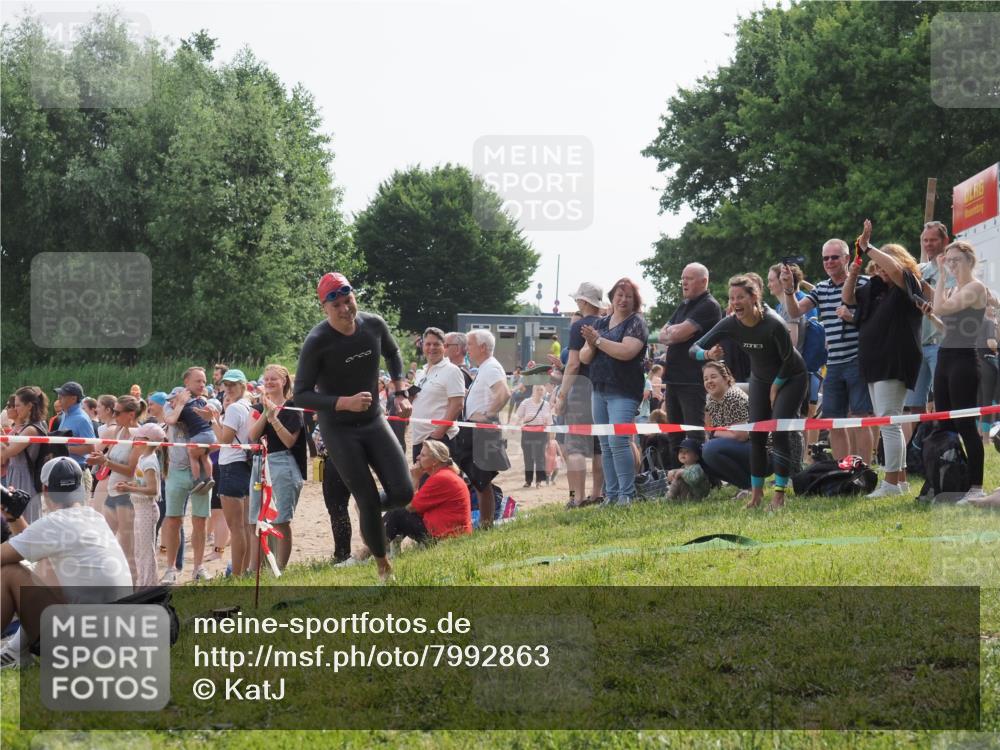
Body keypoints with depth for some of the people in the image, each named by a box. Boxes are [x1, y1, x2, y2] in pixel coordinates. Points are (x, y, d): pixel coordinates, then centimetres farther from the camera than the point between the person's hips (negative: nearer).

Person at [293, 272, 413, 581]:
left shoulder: (374, 325, -7)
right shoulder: (317, 342, -21)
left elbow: (392, 353, 17)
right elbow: (301, 395, -18)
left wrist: (400, 393, 6)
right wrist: (345, 403, -29)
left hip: (374, 421, 4)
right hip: (339, 430, -4)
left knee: (403, 493, -6)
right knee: (369, 501, -8)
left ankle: (369, 509, 28)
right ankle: (383, 566, 11)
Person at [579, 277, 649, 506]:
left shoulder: (636, 323, -2)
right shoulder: (600, 323, 17)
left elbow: (627, 351, -19)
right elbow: (584, 358, 14)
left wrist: (598, 340, -13)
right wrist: (591, 346, -8)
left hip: (624, 392, -7)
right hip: (600, 390, 7)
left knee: (618, 441, -17)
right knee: (605, 445, 6)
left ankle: (626, 494, -14)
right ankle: (611, 494, 10)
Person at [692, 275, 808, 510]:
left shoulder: (774, 324, -34)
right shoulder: (730, 324, -20)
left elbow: (788, 359, -21)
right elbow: (694, 348, -18)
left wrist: (775, 387, -11)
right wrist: (708, 354, -40)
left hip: (791, 378, -5)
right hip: (760, 379, 5)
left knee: (779, 432, -14)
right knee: (756, 435, 1)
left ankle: (779, 494, -9)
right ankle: (756, 491, 12)